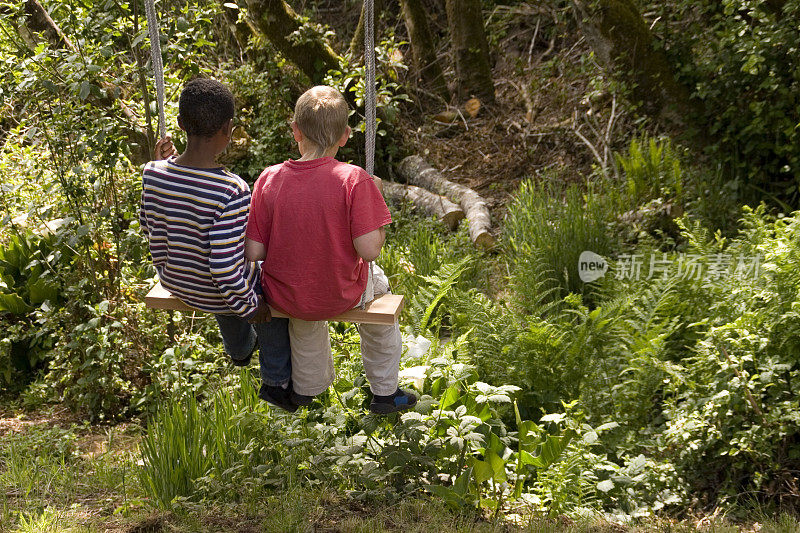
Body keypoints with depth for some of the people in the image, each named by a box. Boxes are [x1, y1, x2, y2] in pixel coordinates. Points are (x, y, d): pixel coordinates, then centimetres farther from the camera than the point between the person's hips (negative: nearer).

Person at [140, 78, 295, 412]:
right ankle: (276, 381, 35)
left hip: (174, 284, 5)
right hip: (213, 296, -5)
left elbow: (149, 225, 0)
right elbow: (226, 269, -32)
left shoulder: (154, 174, -19)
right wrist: (248, 306, -13)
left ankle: (240, 349, 65)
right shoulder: (231, 191, -35)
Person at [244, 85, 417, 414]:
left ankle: (306, 387, 54)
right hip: (340, 297, -2)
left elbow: (253, 253, -12)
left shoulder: (269, 179, -14)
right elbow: (369, 250, -22)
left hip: (283, 298, 2)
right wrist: (374, 198, -8)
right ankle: (385, 393, 42)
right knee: (377, 282, 34)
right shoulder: (353, 180, -21)